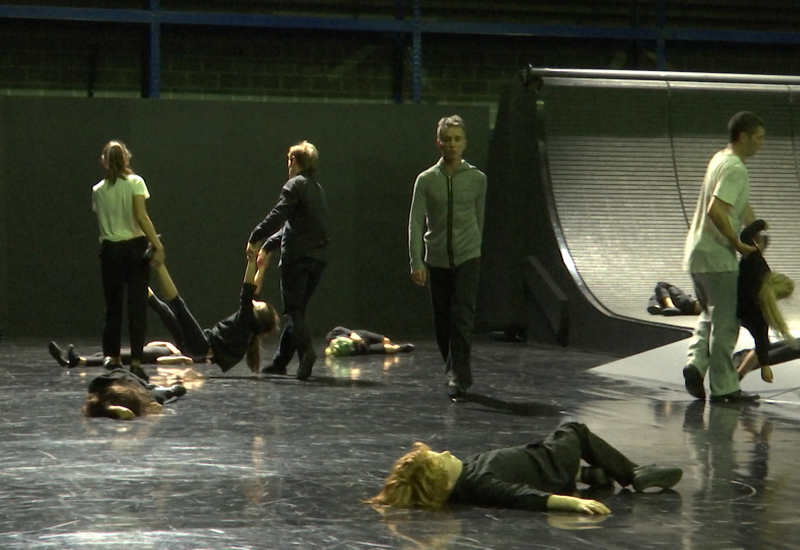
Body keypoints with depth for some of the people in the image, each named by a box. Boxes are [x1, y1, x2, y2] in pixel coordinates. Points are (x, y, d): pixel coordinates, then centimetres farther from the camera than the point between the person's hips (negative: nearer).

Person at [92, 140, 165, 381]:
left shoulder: (98, 190, 6)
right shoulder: (135, 183, -5)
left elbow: (101, 220, 7)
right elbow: (141, 217, -14)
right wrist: (157, 245, -16)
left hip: (110, 250, 3)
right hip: (134, 246, -3)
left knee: (113, 304, 13)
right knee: (137, 305, -2)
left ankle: (111, 355, 14)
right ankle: (136, 360, -8)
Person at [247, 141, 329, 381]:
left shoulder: (295, 185, -6)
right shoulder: (317, 188, 21)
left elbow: (277, 216, -17)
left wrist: (254, 239, -10)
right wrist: (268, 245, 26)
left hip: (297, 255, -8)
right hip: (318, 257, 8)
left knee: (292, 309, -7)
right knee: (297, 309, 13)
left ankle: (305, 350, -29)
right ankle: (280, 361, 18)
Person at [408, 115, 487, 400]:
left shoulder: (477, 179, 2)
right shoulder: (426, 180, 0)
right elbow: (416, 222, -3)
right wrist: (416, 262, -11)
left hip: (468, 258, -1)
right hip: (437, 260, 1)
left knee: (462, 318, -13)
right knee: (443, 321, 7)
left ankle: (459, 378, -13)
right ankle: (453, 370, 25)